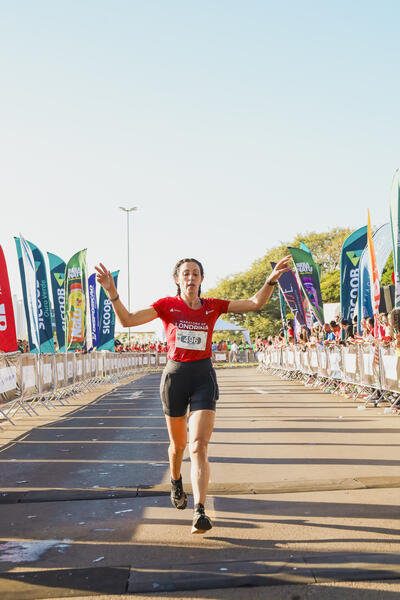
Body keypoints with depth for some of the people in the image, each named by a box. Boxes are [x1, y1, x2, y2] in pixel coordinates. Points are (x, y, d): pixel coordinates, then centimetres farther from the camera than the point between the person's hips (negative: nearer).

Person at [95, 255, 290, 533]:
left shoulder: (213, 306, 4)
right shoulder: (167, 305, 0)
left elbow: (255, 303, 2)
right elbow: (127, 320, -8)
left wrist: (271, 280, -13)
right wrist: (111, 291, -21)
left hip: (204, 377, 0)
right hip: (175, 375, 1)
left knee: (199, 447, -15)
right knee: (178, 444, 18)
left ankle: (200, 513, -20)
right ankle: (176, 482, 50)